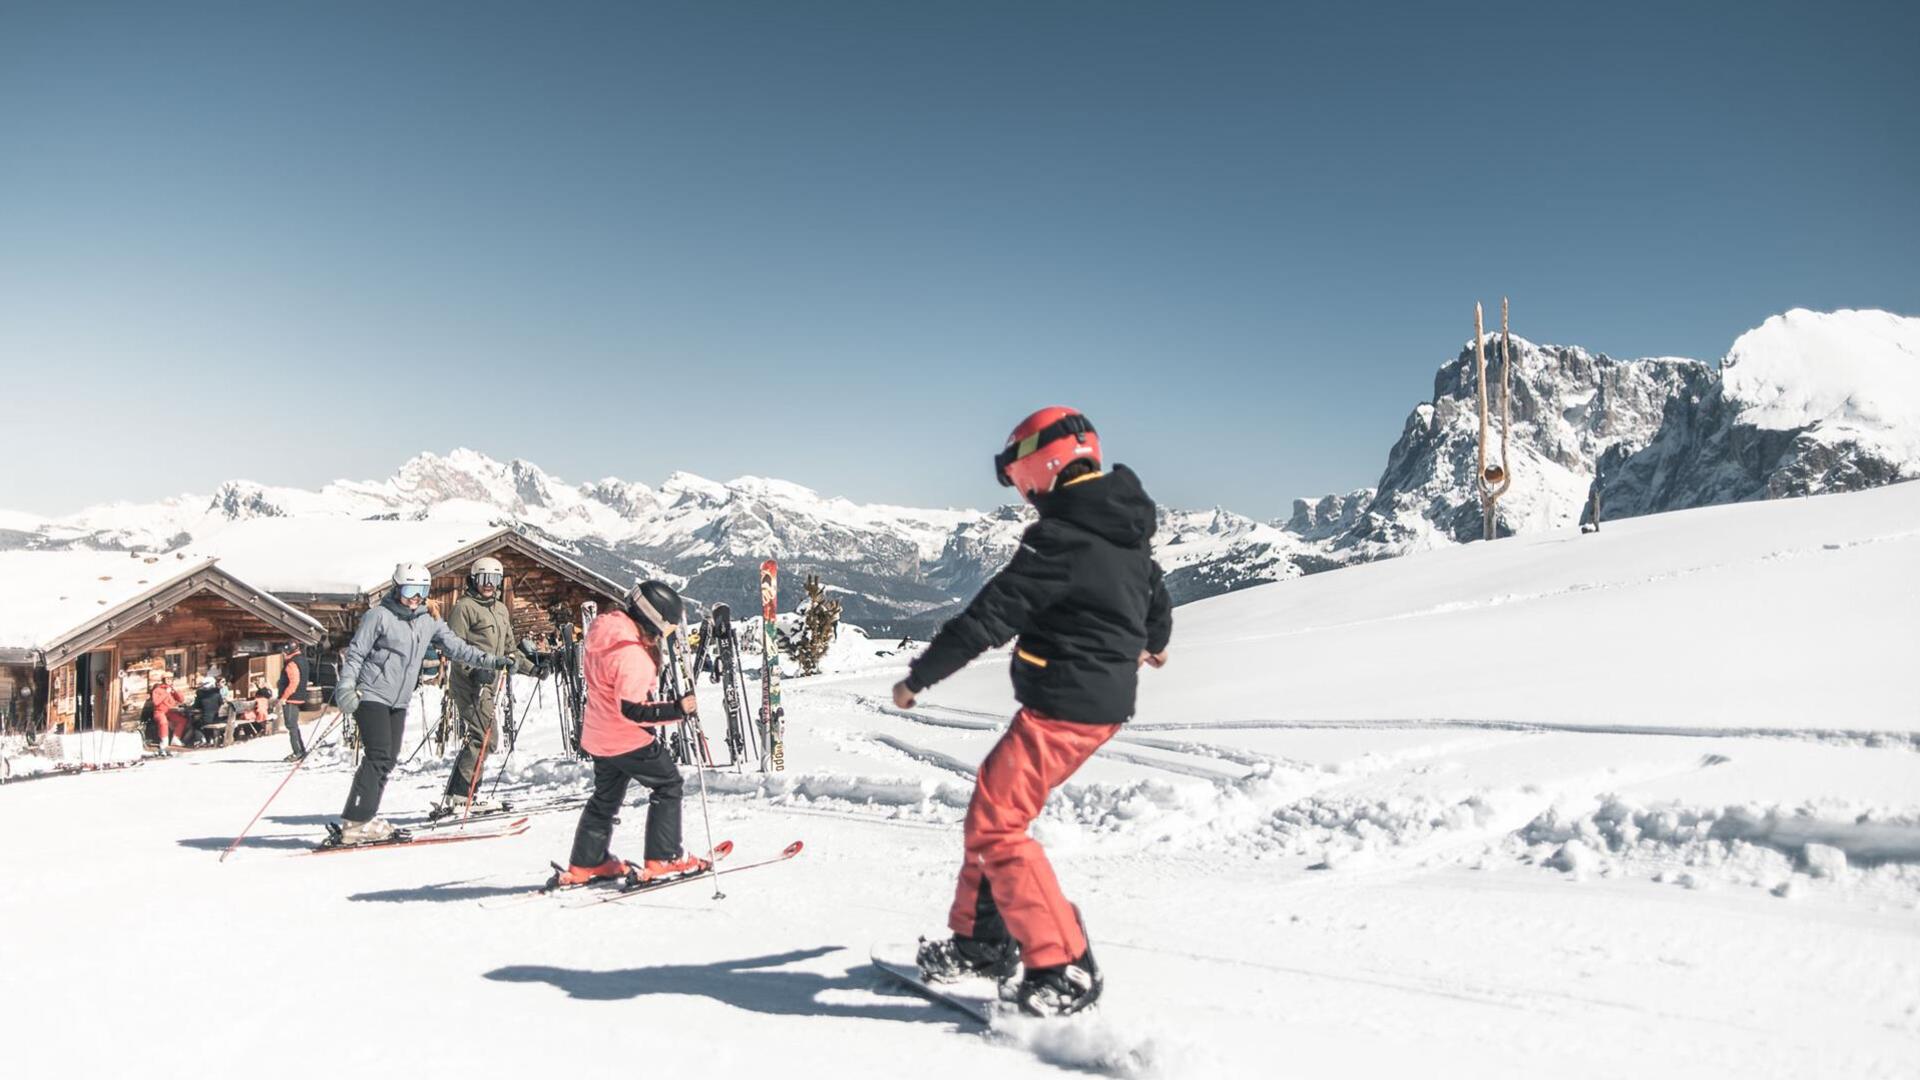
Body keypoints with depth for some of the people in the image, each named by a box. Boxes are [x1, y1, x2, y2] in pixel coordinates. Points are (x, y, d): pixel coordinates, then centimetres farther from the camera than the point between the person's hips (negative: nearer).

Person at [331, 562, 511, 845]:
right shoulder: (379, 615, -5)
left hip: (399, 703, 7)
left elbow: (456, 647, 11)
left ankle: (362, 820, 11)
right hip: (371, 696, -7)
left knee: (387, 761, 5)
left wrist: (491, 661, 3)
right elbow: (355, 652, -6)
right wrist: (346, 686, -17)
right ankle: (356, 823, -14)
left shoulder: (428, 623, 12)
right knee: (379, 757, -15)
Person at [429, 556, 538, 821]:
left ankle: (457, 797, 14)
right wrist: (474, 669, -24)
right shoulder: (464, 606, -4)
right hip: (469, 682, -9)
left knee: (477, 739, 9)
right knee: (484, 737, -15)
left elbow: (508, 650, 28)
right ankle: (459, 797, -12)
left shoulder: (501, 610, 21)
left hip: (486, 683, 9)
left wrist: (531, 668, 19)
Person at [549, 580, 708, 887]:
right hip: (629, 740, -9)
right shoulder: (631, 653, -28)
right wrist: (676, 710, -29)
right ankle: (663, 859, 7)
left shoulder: (606, 633, 2)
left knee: (605, 798, 21)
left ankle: (584, 865, 29)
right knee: (668, 785, 6)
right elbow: (632, 709, -30)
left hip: (599, 736, 9)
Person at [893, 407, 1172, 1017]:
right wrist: (1154, 642, 51)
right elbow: (1155, 590, 29)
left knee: (996, 826, -7)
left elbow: (991, 616, -20)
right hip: (1105, 700, 10)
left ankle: (1065, 970, -4)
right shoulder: (1126, 531, 10)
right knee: (992, 810, 18)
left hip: (1063, 706, -10)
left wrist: (918, 677, -9)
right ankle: (983, 941, 26)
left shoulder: (1060, 539, -20)